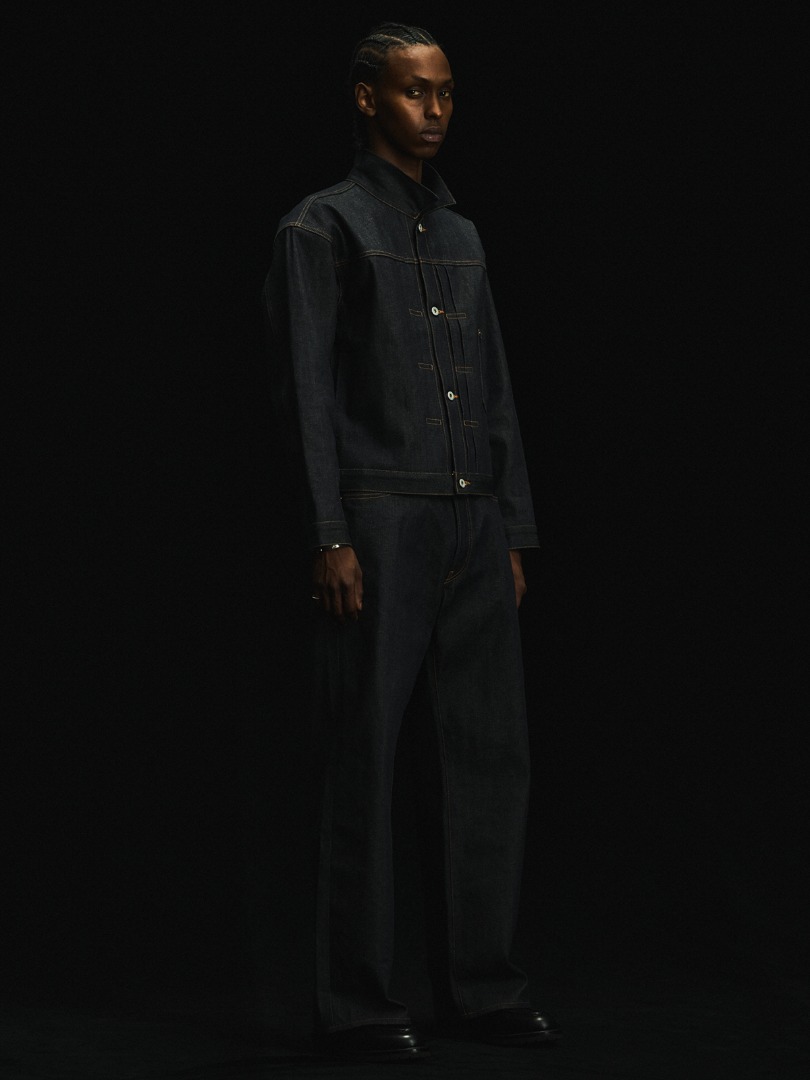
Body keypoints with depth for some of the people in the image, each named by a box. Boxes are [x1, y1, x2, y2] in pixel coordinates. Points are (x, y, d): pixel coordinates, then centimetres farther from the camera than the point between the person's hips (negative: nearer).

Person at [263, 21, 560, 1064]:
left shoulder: (461, 235, 18)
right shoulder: (321, 228, -1)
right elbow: (306, 390, -7)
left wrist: (515, 531, 13)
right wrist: (330, 536, -14)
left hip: (474, 531, 6)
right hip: (379, 527, -6)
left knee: (489, 753, 6)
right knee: (366, 763, -2)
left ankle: (480, 985, 16)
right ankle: (355, 1005, 5)